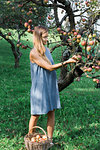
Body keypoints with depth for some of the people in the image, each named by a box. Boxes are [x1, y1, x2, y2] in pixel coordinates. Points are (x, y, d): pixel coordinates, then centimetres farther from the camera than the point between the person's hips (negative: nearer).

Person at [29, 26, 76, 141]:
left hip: (50, 86, 7)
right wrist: (66, 62, -18)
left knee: (51, 112, 7)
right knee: (36, 115, 5)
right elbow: (49, 67, -17)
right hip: (39, 87, -7)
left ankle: (50, 140, 18)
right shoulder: (34, 53, -14)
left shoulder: (46, 50, 9)